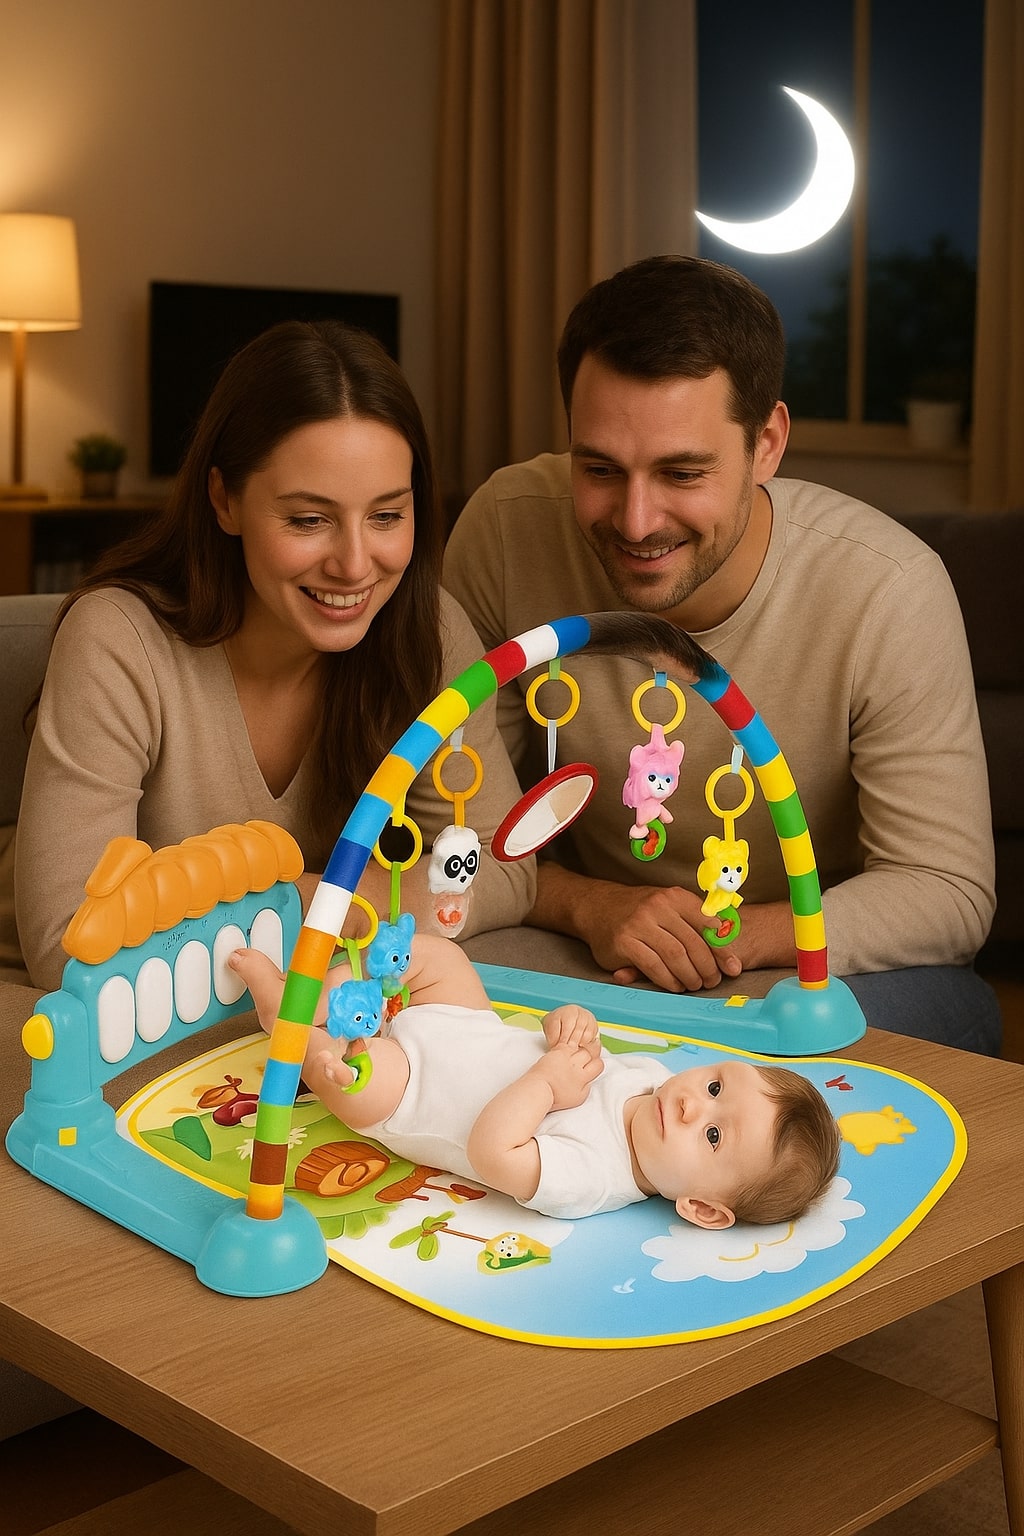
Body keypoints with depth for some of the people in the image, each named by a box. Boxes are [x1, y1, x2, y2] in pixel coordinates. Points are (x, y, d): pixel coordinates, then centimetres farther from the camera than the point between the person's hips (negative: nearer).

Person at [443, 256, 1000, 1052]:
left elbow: (949, 895, -16)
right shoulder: (507, 530, -17)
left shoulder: (890, 592, -22)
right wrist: (588, 905, -27)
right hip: (590, 951, 0)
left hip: (833, 966, 0)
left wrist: (732, 934, -31)